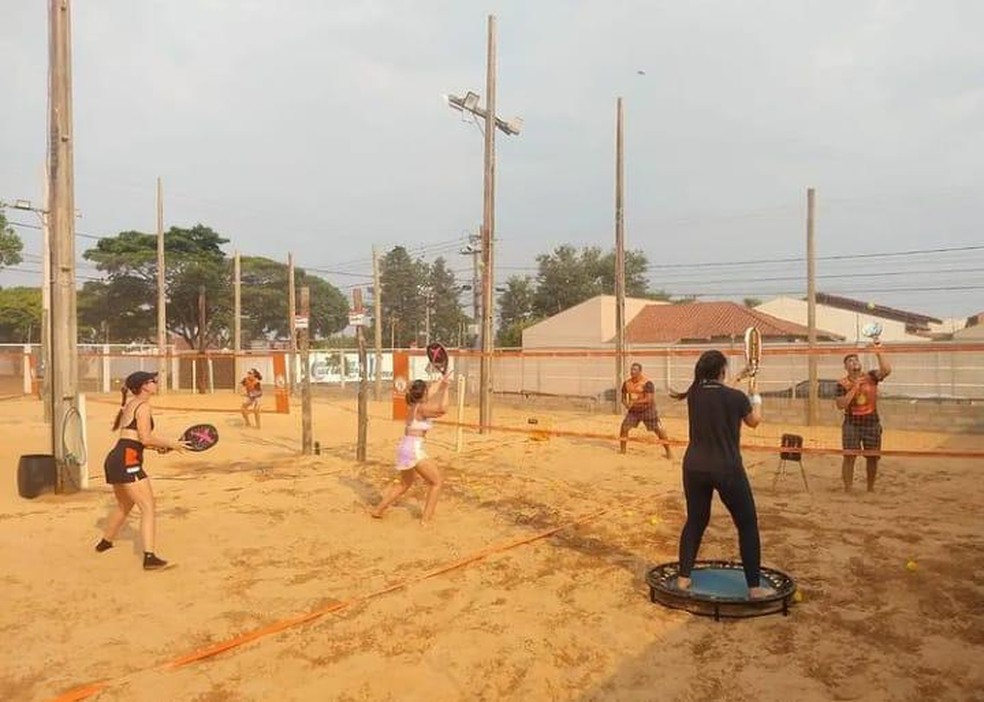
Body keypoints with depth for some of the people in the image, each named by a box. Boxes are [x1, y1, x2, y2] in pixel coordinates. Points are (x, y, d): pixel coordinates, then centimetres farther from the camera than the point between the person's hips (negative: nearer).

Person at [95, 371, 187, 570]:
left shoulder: (130, 405, 18)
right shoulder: (143, 406, -9)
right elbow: (146, 438, -16)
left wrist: (158, 447, 14)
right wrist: (172, 444, -7)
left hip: (114, 460, 10)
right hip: (127, 462, -10)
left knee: (124, 505, 29)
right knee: (148, 507, -10)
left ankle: (105, 542, 49)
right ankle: (149, 557, -17)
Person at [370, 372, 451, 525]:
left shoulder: (412, 405, 8)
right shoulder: (422, 408, -15)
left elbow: (430, 394, 25)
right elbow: (443, 409, -29)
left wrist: (441, 381, 33)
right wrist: (445, 388, -23)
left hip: (404, 447, 9)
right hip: (414, 449, -9)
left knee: (405, 484, 28)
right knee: (437, 482, 5)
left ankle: (378, 510, 32)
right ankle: (426, 518, 4)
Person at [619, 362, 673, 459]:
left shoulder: (647, 383, -21)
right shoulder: (626, 383, -3)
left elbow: (649, 399, -27)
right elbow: (623, 397, 7)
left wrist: (634, 402, -31)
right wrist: (626, 404, -15)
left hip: (648, 409, -5)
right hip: (633, 410, 5)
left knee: (658, 430, -2)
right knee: (624, 427, -4)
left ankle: (668, 451, 13)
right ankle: (622, 450, 11)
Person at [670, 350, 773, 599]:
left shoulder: (693, 395, -1)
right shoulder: (735, 397, -12)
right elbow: (753, 421, 9)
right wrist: (757, 402, 28)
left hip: (695, 467, 4)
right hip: (727, 469, -4)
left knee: (695, 521, 18)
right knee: (747, 524, 11)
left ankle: (683, 577, 22)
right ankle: (754, 586, 15)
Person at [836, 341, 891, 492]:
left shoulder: (871, 376, 0)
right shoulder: (842, 383, -4)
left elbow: (887, 370, -19)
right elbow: (840, 405, -14)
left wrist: (878, 353, -26)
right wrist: (854, 388, -18)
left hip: (872, 424, 2)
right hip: (851, 424, -2)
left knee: (872, 458, 10)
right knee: (849, 457, -6)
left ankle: (870, 489, 25)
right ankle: (848, 490, 1)